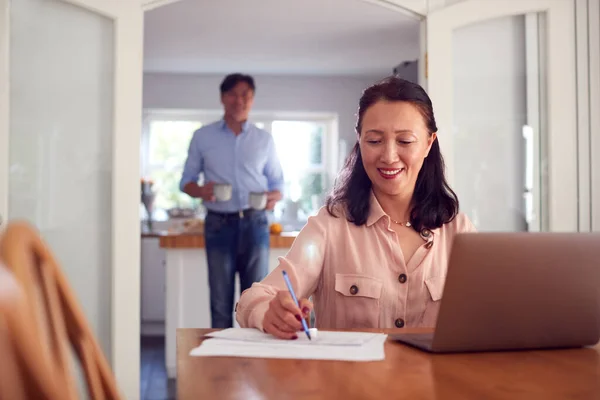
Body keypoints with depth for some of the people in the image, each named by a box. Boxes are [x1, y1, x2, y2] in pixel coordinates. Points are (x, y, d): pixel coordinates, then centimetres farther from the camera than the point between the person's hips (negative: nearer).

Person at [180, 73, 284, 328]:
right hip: (219, 224, 0)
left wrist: (274, 197, -12)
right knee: (220, 301, 3)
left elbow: (277, 181, 12)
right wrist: (200, 191, -15)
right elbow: (186, 180, 8)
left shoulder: (264, 139, 9)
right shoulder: (202, 137, 6)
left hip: (255, 223, 1)